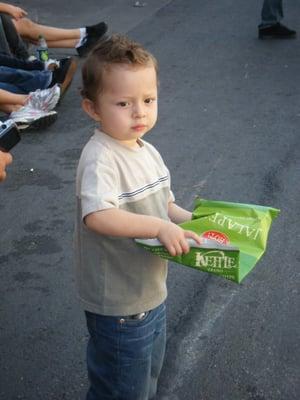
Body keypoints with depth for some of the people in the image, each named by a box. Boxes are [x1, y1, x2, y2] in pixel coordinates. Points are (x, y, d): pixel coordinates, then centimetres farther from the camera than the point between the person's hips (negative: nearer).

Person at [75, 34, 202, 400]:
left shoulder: (148, 152, 3)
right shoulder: (100, 158, -26)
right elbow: (97, 215, -41)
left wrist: (187, 220, -4)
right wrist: (159, 227, -43)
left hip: (152, 291, 9)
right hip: (118, 305, -8)